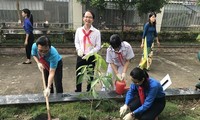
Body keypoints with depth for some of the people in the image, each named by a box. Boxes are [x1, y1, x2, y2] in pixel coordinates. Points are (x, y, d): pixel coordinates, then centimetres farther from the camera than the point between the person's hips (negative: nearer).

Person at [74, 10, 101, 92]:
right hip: (80, 56, 2)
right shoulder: (79, 30, 1)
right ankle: (77, 93, 30)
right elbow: (76, 42, 9)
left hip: (91, 57, -2)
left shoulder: (96, 32, -8)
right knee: (78, 76, 10)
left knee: (90, 76, 13)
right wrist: (79, 49, -11)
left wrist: (90, 53, -18)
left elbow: (98, 46, -6)